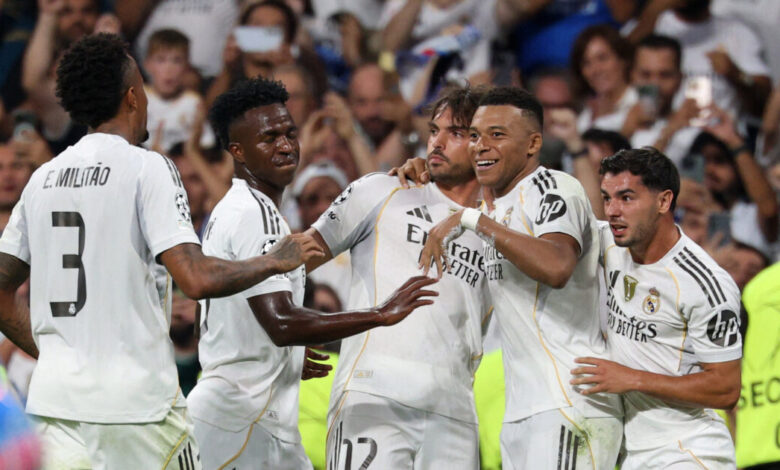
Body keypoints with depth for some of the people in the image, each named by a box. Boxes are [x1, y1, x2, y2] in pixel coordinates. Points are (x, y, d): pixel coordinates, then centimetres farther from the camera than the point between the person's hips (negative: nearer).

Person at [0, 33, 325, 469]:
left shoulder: (43, 177, 12)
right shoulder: (148, 168, -7)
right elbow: (197, 279, -18)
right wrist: (275, 261, -2)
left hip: (56, 400, 5)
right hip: (136, 400, -5)